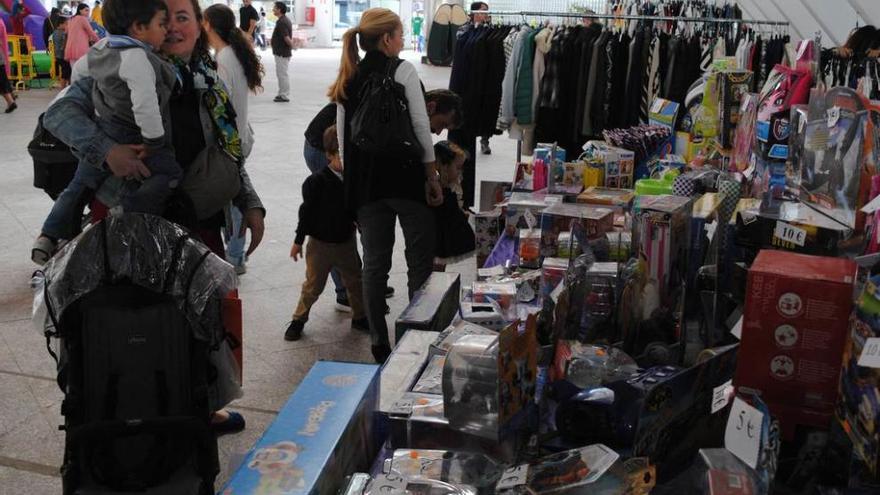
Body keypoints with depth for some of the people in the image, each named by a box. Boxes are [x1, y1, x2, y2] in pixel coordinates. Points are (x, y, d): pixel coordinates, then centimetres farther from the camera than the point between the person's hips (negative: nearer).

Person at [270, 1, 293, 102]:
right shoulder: (285, 20, 12)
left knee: (283, 74, -3)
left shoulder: (281, 22, -20)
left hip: (281, 53, -10)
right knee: (281, 73, 16)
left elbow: (287, 38, -26)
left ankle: (284, 96, 2)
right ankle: (282, 94, 23)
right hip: (282, 52, 10)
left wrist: (292, 46, -12)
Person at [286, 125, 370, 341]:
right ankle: (298, 320, 21)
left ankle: (359, 317, 30)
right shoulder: (317, 182, -16)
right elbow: (307, 211, -12)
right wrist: (298, 241, -8)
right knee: (313, 284, 5)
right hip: (320, 242, -4)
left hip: (346, 242, 4)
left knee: (355, 282, 13)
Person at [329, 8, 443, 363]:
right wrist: (433, 176, -4)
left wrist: (353, 181, 16)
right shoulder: (403, 70, -6)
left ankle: (380, 345, 14)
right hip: (406, 176, -5)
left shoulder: (347, 81, 9)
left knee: (374, 264, 10)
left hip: (365, 183, 5)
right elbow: (421, 126, -10)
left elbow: (342, 137, 9)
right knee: (420, 259, 7)